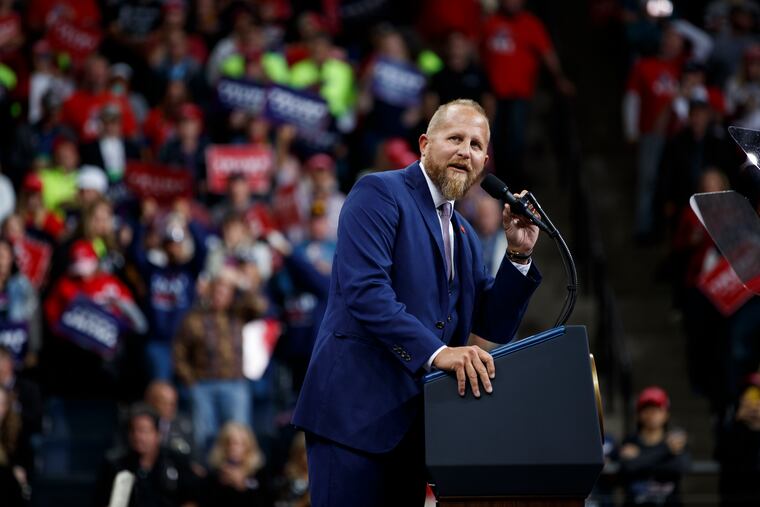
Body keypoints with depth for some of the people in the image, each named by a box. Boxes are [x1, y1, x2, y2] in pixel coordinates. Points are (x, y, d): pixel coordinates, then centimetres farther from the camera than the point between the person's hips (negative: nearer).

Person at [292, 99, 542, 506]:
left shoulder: (464, 236, 21)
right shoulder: (379, 193, -4)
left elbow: (496, 327, 18)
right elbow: (365, 290, -18)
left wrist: (518, 254, 4)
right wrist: (436, 352, -26)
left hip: (412, 422, 8)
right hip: (356, 408, -8)